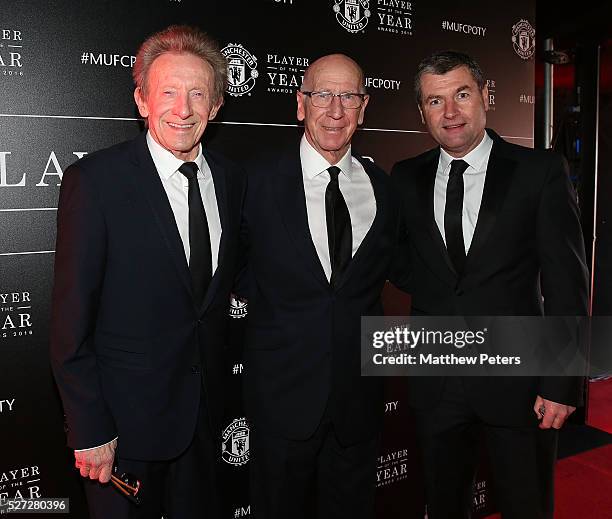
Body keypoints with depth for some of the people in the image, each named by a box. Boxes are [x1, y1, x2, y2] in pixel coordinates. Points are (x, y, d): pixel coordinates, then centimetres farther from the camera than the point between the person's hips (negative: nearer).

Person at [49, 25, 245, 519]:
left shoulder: (232, 180, -1)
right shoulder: (94, 180, -17)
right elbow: (71, 324, -14)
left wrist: (217, 395, 9)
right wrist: (90, 431, -13)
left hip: (206, 411, 5)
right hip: (126, 417, -4)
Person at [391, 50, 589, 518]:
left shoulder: (540, 171, -5)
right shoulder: (406, 179, 3)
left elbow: (567, 283, -7)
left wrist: (561, 384, -10)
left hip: (518, 379, -2)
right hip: (437, 386, 3)